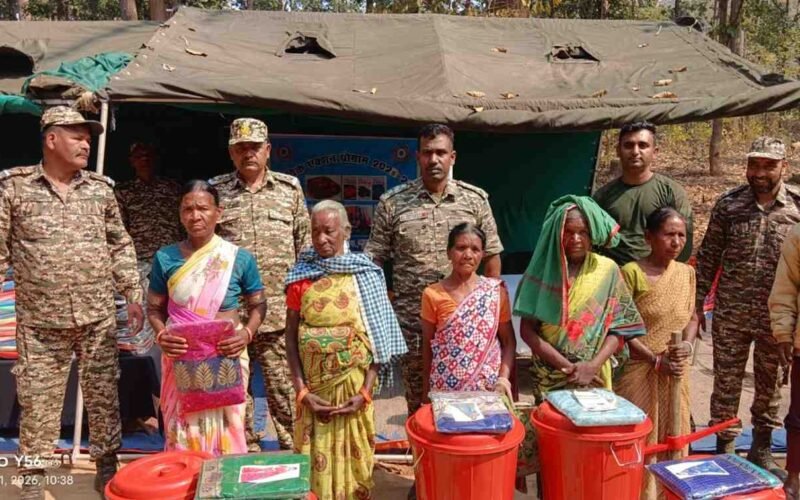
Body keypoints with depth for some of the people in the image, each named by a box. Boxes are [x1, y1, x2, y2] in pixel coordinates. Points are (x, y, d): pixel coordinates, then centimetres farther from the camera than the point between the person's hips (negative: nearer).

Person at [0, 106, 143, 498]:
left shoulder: (101, 188, 6)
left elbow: (121, 246, 11)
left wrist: (133, 295, 7)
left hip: (98, 318, 2)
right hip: (40, 322, -2)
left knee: (103, 396, 9)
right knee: (37, 401, 7)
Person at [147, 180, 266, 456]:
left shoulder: (240, 259, -2)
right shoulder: (165, 258, 1)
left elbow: (257, 305, 6)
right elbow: (154, 308, 9)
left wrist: (247, 334, -12)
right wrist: (161, 335, -10)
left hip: (227, 358, -1)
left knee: (225, 432, 3)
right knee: (183, 434, 6)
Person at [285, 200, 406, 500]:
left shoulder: (366, 275, -3)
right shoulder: (301, 276, 0)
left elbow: (378, 335, -3)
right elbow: (291, 337, 1)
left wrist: (365, 391, -10)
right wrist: (302, 391, -7)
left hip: (354, 384, -1)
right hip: (314, 387, 1)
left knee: (353, 459, 9)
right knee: (315, 462, 8)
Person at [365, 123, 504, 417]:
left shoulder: (476, 199, 2)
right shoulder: (392, 203, -2)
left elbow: (491, 255, 8)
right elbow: (373, 259, 3)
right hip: (412, 322, 0)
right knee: (418, 403, 12)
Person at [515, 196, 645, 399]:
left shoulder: (607, 270, -2)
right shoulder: (543, 269, -6)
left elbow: (618, 329, -1)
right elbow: (527, 330, -8)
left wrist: (593, 365, -14)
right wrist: (567, 366, -14)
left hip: (593, 379, 1)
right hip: (549, 377, -1)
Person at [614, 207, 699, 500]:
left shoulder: (686, 272, 6)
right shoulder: (632, 272, -12)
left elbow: (692, 317, 14)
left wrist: (688, 345, -6)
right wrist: (656, 360, -15)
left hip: (677, 372, 5)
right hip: (639, 371, -5)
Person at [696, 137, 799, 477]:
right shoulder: (728, 204, -3)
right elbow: (708, 256, 1)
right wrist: (697, 304, -1)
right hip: (730, 315, 0)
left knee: (769, 385, 16)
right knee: (726, 384, 9)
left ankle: (761, 450, 34)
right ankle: (724, 450, 24)